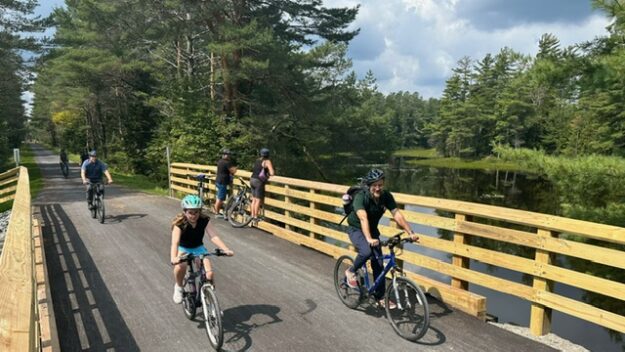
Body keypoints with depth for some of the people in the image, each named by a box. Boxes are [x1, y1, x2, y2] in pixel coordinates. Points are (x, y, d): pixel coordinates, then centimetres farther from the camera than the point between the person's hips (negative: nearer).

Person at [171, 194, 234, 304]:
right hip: (183, 249, -1)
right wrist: (173, 258, -56)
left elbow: (214, 237, -30)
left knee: (209, 274, -20)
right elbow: (175, 242, -37)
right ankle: (178, 287, -3)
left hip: (198, 248, 2)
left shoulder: (205, 221, -19)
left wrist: (226, 249, -46)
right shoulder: (179, 223, -25)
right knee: (180, 266, -34)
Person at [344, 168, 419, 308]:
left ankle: (380, 297, 13)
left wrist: (410, 233, -33)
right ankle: (351, 272, -3)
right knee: (366, 251, -32)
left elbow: (397, 215, -21)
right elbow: (363, 218, -44)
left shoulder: (386, 196, -16)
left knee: (378, 263, -2)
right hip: (356, 229, -5)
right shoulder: (361, 197, -30)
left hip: (372, 230, 5)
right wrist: (369, 239, -57)